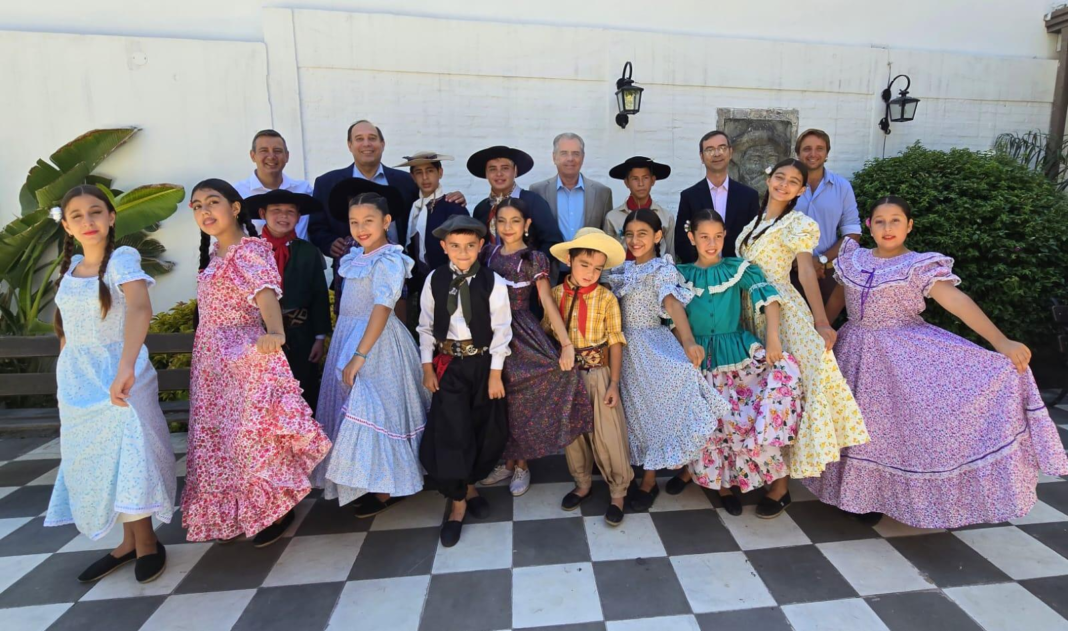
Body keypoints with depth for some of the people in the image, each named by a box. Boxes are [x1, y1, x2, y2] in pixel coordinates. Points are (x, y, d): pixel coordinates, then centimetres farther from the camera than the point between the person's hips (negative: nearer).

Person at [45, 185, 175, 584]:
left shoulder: (122, 259, -12)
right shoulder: (69, 268, 7)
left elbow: (140, 308, -32)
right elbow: (65, 328, 16)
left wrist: (126, 367, -45)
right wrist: (64, 382, 15)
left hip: (118, 375, -6)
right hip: (76, 381, 6)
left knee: (129, 456, -5)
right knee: (91, 462, 11)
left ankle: (147, 543, 15)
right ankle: (128, 543, 26)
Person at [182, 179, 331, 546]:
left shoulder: (251, 250, -14)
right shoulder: (214, 254, 13)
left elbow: (266, 293, -31)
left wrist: (275, 332, -49)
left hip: (246, 358, -9)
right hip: (212, 362, 9)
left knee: (251, 432, -4)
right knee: (218, 435, 15)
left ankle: (275, 509, 14)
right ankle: (234, 513, 32)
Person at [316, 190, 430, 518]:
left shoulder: (388, 260, -16)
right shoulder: (356, 257, 9)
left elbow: (383, 308, -24)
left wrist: (359, 355, -28)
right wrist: (327, 339, 18)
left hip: (375, 342, -9)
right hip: (347, 337, 9)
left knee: (375, 410, -4)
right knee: (353, 406, 14)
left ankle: (385, 489, 12)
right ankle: (368, 481, 29)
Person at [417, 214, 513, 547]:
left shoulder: (492, 282, -9)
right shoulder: (435, 280, -2)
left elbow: (501, 329, -8)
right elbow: (426, 326, 3)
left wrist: (495, 372, -9)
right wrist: (428, 365, -1)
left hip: (483, 362, 0)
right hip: (448, 364, 0)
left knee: (485, 430, 11)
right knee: (450, 431, -4)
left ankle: (470, 485, 36)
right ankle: (458, 501, 13)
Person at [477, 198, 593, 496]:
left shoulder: (534, 259, -7)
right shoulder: (489, 253, 6)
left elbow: (548, 302, -15)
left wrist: (567, 344, -23)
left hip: (522, 334, -4)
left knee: (521, 399, 2)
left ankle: (521, 465, 22)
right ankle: (508, 461, 28)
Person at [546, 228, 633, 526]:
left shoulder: (606, 297, -8)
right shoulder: (555, 294, -1)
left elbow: (615, 342, -6)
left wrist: (614, 384, -9)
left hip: (598, 374, -3)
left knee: (608, 435, 1)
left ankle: (618, 492, 21)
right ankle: (583, 484, 35)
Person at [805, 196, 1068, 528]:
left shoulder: (920, 266, -8)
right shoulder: (853, 259, 4)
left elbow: (958, 302, -18)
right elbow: (837, 297, 15)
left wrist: (1001, 342, -28)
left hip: (908, 354, -3)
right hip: (858, 353, 4)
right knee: (863, 423, 11)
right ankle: (865, 495, 28)